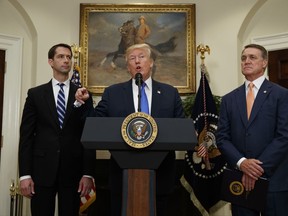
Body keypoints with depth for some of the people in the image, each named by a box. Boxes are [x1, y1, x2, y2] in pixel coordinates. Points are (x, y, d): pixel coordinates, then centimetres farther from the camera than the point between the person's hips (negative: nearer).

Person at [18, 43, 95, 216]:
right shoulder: (35, 94, 6)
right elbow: (26, 135, 2)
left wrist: (88, 173, -4)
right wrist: (25, 174, -5)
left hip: (73, 170, 0)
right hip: (42, 169, 0)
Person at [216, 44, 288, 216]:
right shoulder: (229, 99, 9)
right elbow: (222, 137, 4)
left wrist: (259, 167, -14)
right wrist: (241, 162, -12)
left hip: (274, 180, -3)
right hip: (240, 180, 3)